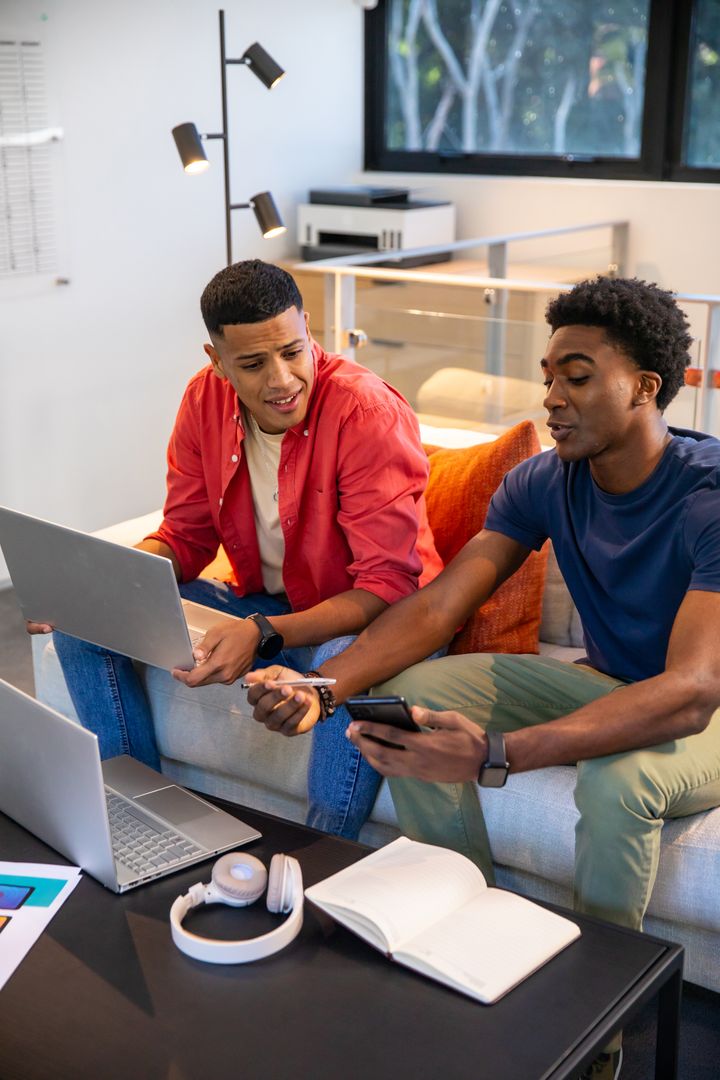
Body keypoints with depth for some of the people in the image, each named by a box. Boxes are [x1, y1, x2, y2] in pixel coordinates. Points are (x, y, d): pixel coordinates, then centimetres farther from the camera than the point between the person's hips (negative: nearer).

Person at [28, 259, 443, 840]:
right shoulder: (205, 399, -6)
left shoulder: (369, 411, -25)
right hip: (263, 605, 6)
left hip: (362, 618, -6)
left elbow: (386, 587, -26)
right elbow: (185, 538, 4)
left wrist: (262, 635, -40)